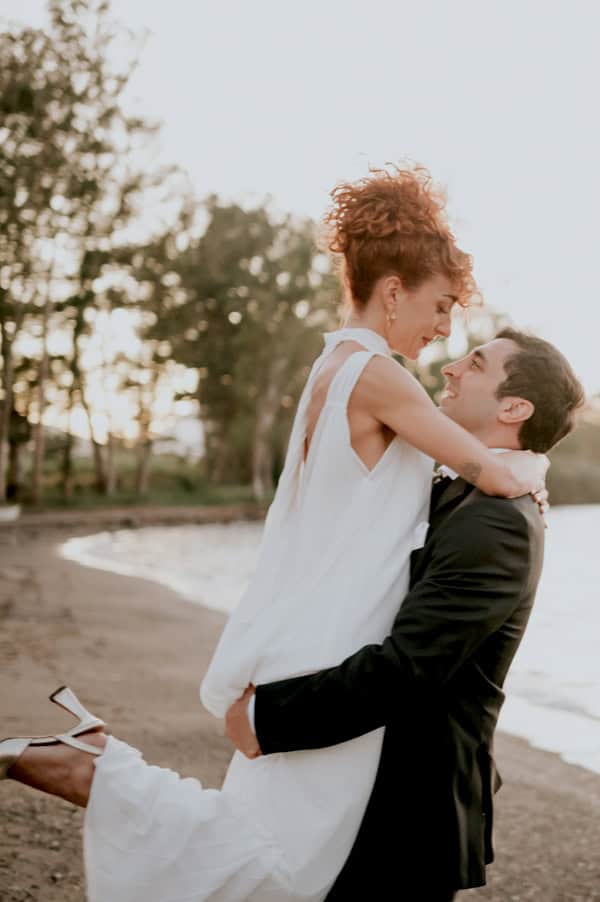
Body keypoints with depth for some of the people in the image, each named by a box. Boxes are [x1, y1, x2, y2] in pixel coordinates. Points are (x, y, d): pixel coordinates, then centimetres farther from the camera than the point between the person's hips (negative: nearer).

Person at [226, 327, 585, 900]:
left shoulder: (498, 523, -23)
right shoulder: (456, 496, 9)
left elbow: (406, 667, -29)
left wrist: (267, 714, -21)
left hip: (416, 810, -9)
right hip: (397, 788, 9)